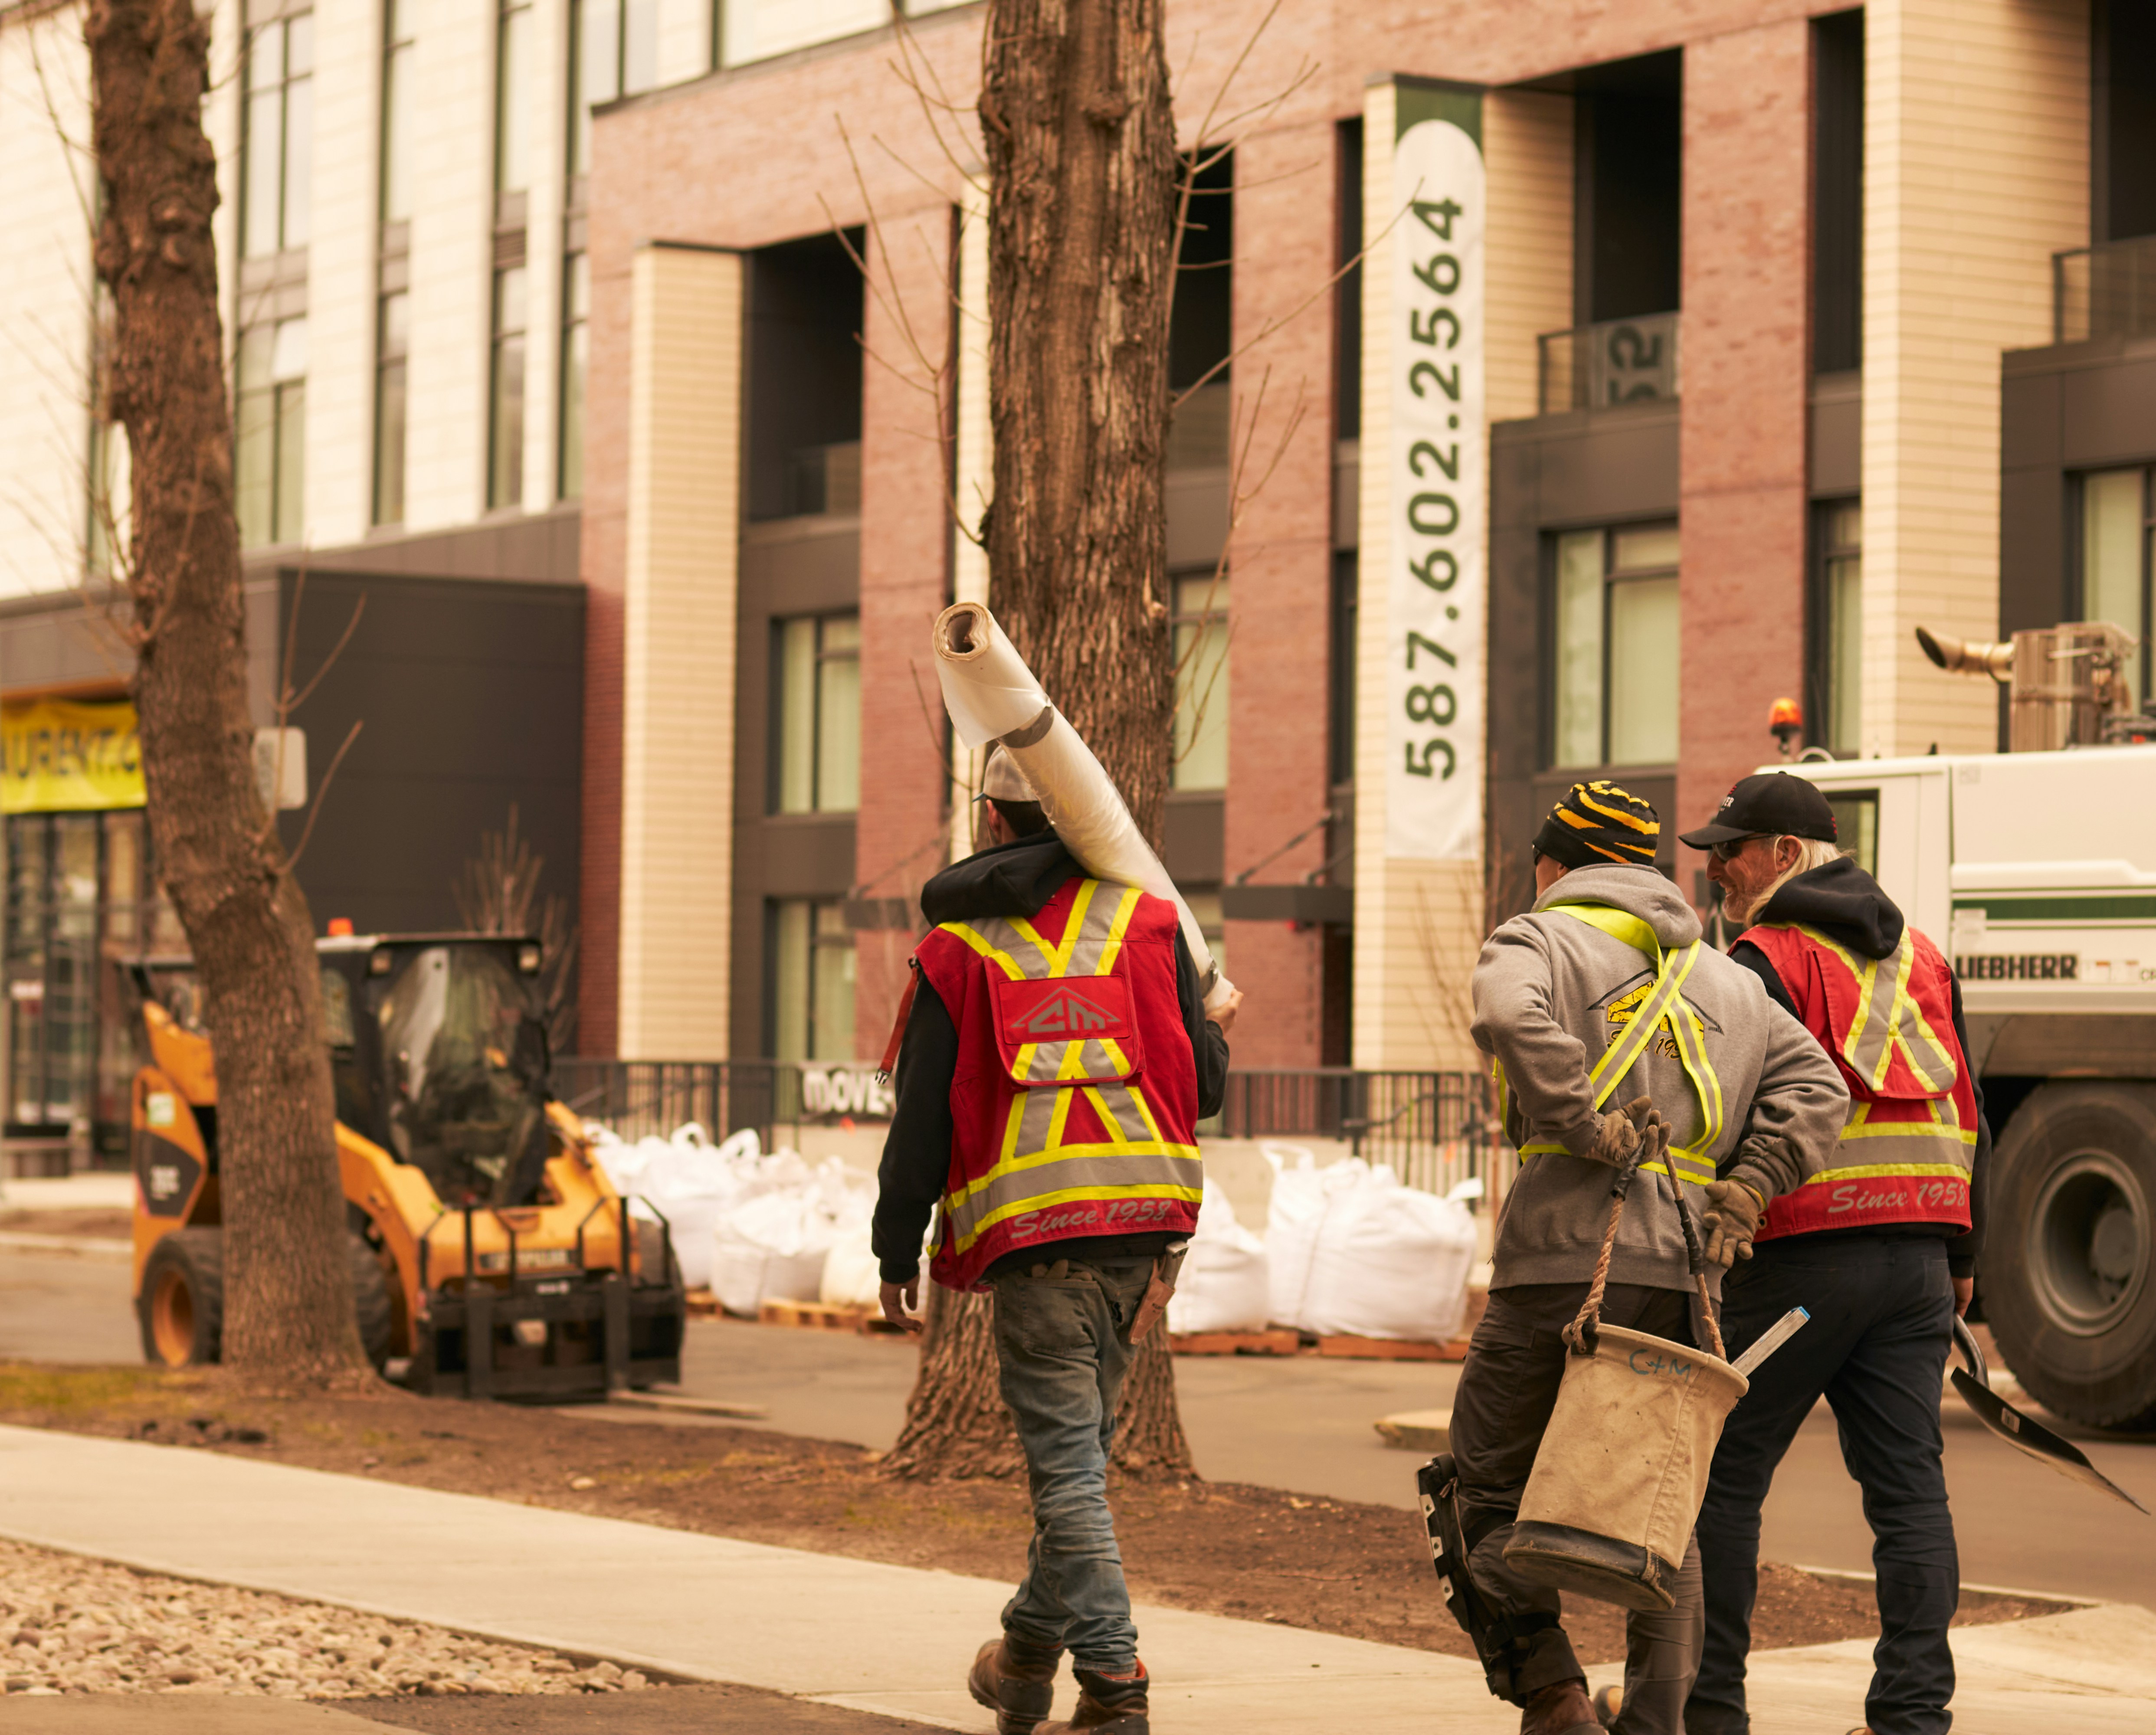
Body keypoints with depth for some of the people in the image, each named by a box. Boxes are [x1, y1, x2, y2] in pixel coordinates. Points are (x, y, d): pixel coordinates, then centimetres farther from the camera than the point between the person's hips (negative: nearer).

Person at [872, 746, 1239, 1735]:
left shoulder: (958, 950, 3)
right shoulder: (1145, 921, 7)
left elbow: (922, 1121, 4)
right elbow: (1202, 1085, 8)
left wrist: (898, 1251, 14)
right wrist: (1218, 1034, 32)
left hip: (1032, 1232, -3)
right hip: (1145, 1218, 3)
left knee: (1067, 1458, -2)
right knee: (1078, 1437, 18)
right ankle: (1030, 1649, 31)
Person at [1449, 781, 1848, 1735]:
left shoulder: (1538, 939, 6)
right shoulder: (1727, 980, 23)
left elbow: (1511, 1017, -18)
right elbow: (1815, 1088, 13)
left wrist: (1589, 1127, -15)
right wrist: (1744, 1190, 5)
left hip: (1562, 1263, -5)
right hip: (1683, 1272, 5)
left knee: (1489, 1489, 5)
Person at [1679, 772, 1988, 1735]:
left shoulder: (1766, 962, -6)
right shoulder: (1920, 958, 16)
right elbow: (1966, 1116, 18)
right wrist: (1963, 1258, 22)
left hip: (1802, 1254, -6)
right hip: (1917, 1256, 6)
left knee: (1723, 1476, 4)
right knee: (1909, 1485, 4)